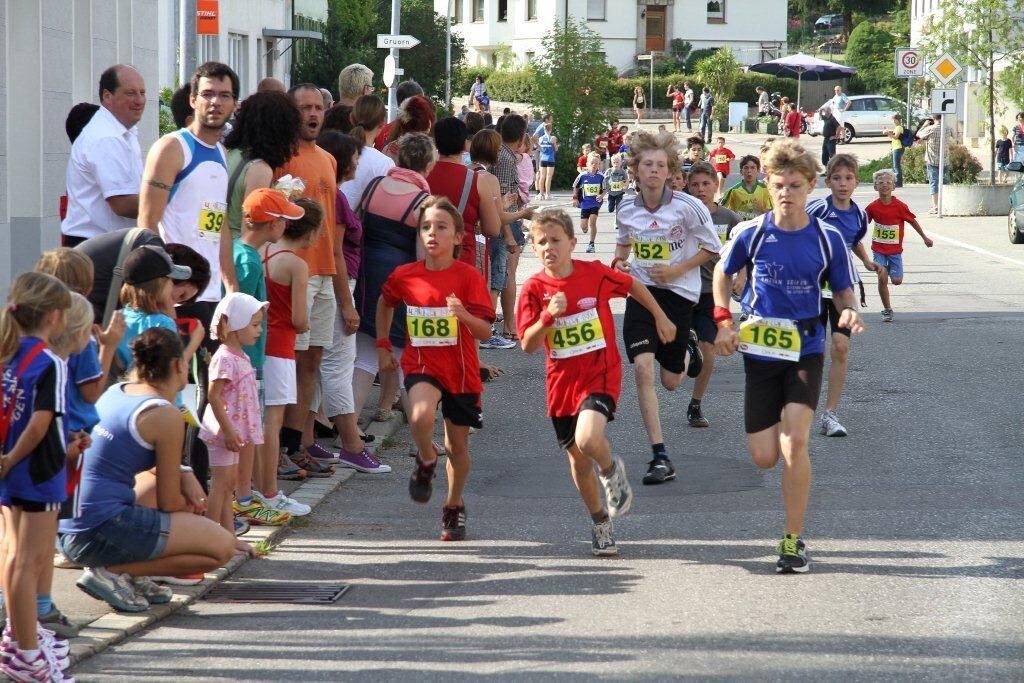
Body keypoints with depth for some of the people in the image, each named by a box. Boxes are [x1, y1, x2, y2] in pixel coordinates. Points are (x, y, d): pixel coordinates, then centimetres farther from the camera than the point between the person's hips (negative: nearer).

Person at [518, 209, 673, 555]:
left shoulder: (595, 273, -8)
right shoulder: (534, 289, -6)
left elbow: (633, 285, 12)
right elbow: (527, 345, -12)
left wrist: (661, 318, 20)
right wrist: (548, 315, -28)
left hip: (601, 374, -3)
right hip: (562, 381, 3)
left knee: (588, 440, -28)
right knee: (578, 460, 11)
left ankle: (611, 470, 7)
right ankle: (600, 522, 33)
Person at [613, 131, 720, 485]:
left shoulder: (687, 207, -13)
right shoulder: (627, 210, -1)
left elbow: (712, 246, -3)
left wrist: (677, 270, -13)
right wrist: (619, 263, 0)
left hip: (678, 294, -2)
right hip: (641, 293, 2)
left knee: (671, 380, 6)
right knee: (643, 367, -16)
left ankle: (687, 349, 47)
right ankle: (660, 457, -12)